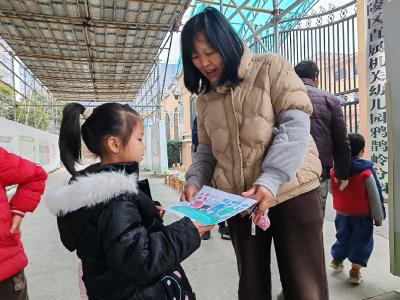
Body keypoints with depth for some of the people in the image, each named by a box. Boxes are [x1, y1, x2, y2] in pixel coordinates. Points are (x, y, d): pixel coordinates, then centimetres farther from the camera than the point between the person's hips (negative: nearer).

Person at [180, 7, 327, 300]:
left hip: (291, 192, -3)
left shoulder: (271, 67, -3)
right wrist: (195, 181, -7)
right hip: (237, 202, 4)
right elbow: (206, 150, 13)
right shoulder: (204, 97, 11)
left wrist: (270, 179, -25)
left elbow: (296, 124, -12)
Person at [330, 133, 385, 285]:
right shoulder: (366, 171, -17)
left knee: (343, 237, 22)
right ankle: (355, 271, 12)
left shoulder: (334, 169, -7)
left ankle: (336, 260, 38)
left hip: (342, 213, 4)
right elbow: (375, 197, -10)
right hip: (362, 214, -4)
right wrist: (378, 217, -1)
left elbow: (333, 191, 7)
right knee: (361, 241, 10)